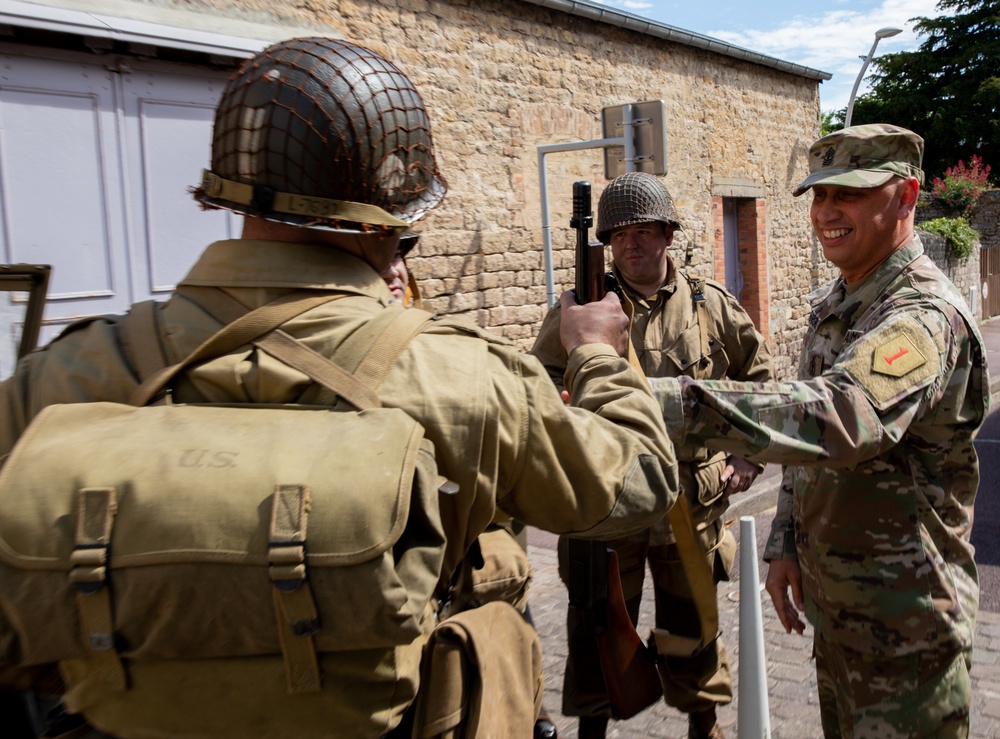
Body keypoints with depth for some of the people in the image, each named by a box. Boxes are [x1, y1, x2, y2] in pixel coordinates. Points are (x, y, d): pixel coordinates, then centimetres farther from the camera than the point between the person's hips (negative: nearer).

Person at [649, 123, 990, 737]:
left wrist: (667, 400, -52)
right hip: (832, 602, 8)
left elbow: (839, 417, -43)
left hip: (904, 622, -8)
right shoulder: (834, 303, 7)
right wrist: (785, 544, 7)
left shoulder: (925, 316, -24)